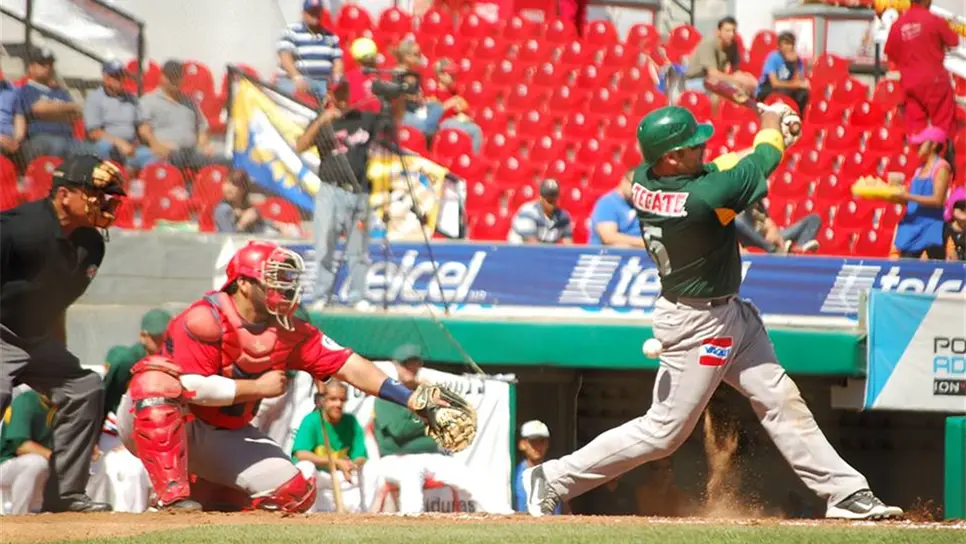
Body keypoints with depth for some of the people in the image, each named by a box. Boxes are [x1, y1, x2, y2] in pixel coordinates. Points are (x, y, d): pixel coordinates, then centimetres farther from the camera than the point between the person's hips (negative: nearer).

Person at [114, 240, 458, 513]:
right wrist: (258, 387, -23)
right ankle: (173, 494, -38)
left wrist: (415, 401, -20)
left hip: (223, 438, 6)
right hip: (151, 423, -6)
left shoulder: (290, 332, -4)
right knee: (158, 380, -39)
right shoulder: (205, 320, -22)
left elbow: (349, 366, -11)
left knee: (295, 492, -7)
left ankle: (204, 496, 10)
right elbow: (191, 388, -30)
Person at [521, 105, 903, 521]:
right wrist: (771, 128, 6)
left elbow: (710, 170, 10)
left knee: (780, 399, 8)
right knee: (663, 431, 1)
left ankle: (846, 492, 12)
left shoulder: (644, 180, -8)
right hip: (696, 325, -9)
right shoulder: (699, 200, -31)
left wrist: (771, 140, 4)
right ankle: (555, 479, 11)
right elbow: (759, 164, -15)